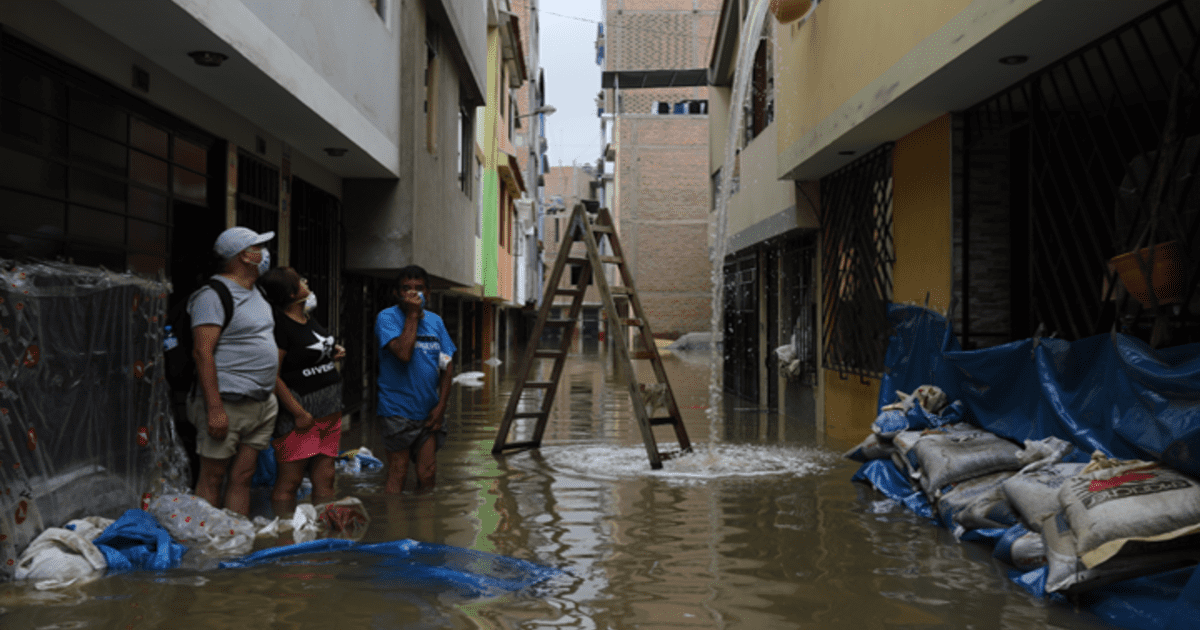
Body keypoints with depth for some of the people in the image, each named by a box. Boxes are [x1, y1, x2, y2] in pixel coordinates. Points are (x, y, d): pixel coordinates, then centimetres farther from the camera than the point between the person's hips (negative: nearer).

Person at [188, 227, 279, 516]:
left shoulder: (256, 294, 18)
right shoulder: (213, 294, -10)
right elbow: (203, 352, -16)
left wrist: (272, 395, 19)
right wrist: (214, 408, -21)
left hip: (263, 404, 8)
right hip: (228, 404, -8)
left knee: (243, 478, 10)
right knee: (212, 479, 0)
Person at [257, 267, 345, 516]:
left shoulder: (309, 319, 13)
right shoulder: (280, 325, -14)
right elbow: (273, 376, -18)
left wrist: (333, 354, 9)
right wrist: (299, 413, -19)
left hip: (328, 410, 9)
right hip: (301, 413, -9)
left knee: (325, 479, 11)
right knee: (289, 481, -3)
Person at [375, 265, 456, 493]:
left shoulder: (435, 321, 9)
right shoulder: (387, 318, -6)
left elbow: (447, 367, 10)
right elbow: (403, 353, -23)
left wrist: (441, 406, 1)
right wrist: (412, 314, -16)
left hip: (429, 412, 5)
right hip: (398, 411, -5)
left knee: (428, 475, 7)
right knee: (397, 475, 0)